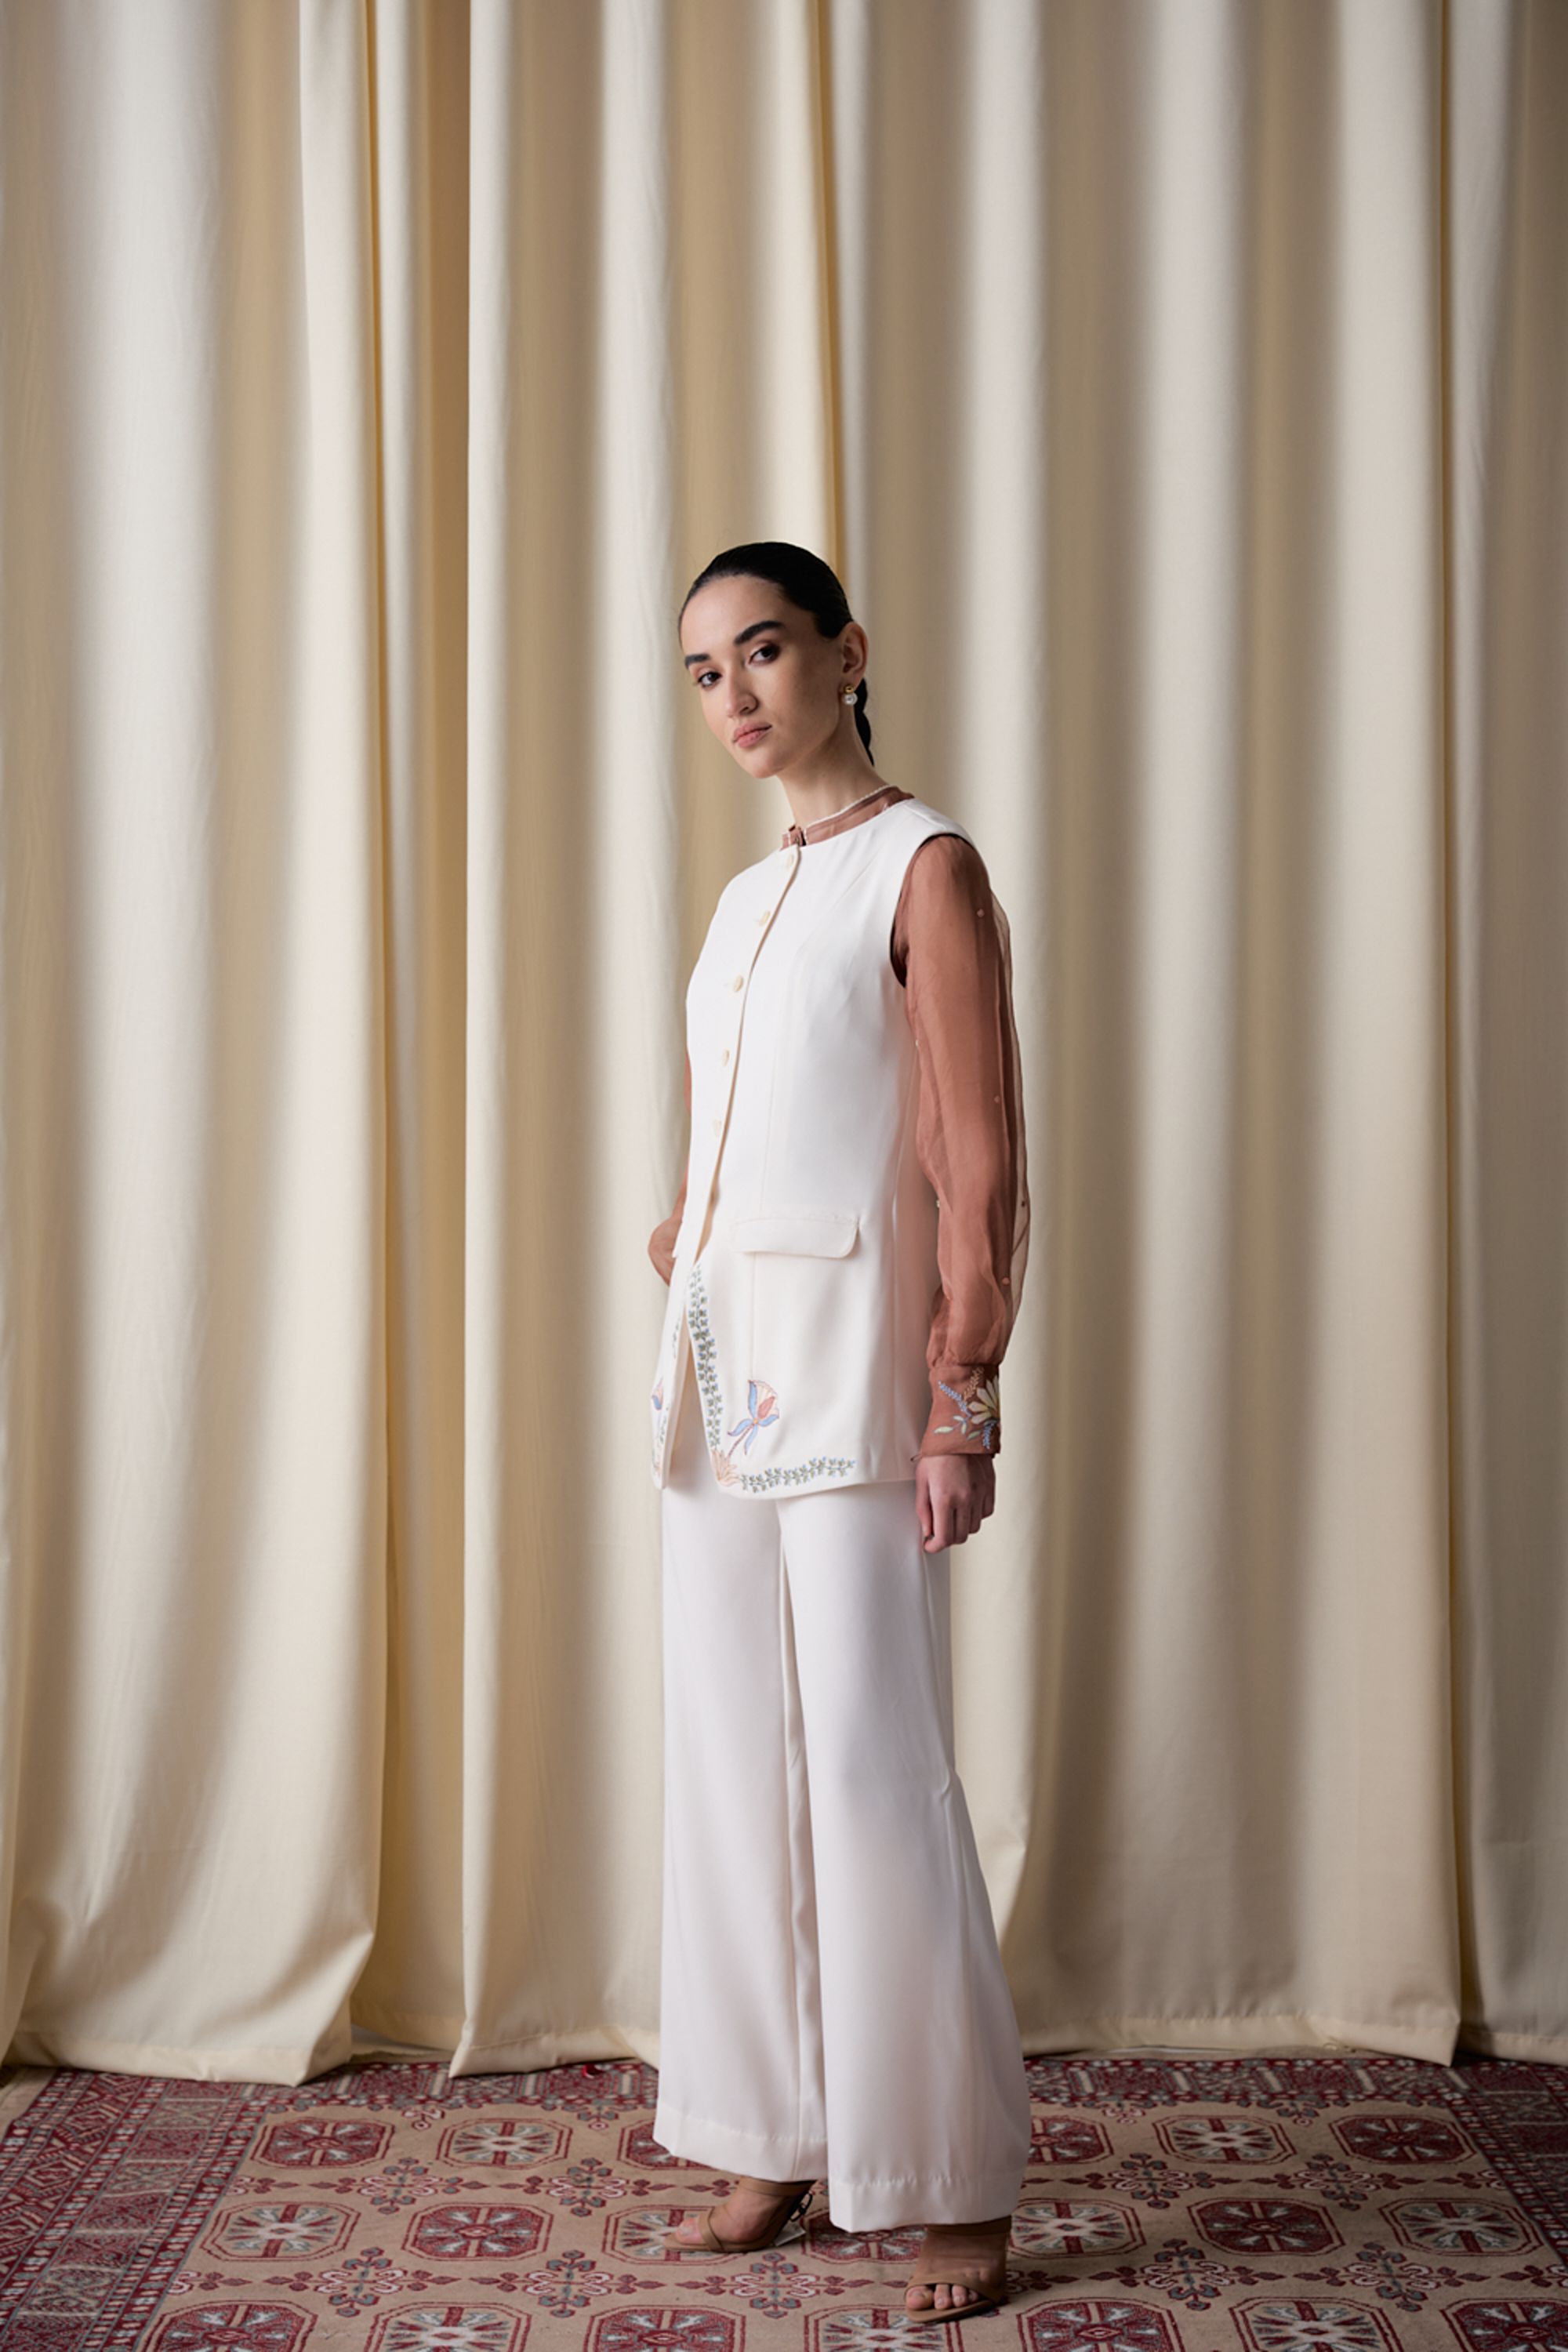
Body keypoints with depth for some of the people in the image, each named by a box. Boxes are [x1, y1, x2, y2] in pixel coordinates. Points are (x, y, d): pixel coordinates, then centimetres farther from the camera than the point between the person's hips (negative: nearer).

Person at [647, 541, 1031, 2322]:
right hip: (725, 1371, 7)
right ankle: (777, 2142, 22)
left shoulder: (925, 868, -5)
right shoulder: (746, 901, 17)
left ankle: (959, 2184, 10)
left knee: (875, 1772, -5)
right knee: (735, 1760, 9)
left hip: (853, 1365, -7)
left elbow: (982, 1168, -11)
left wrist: (963, 1408, -15)